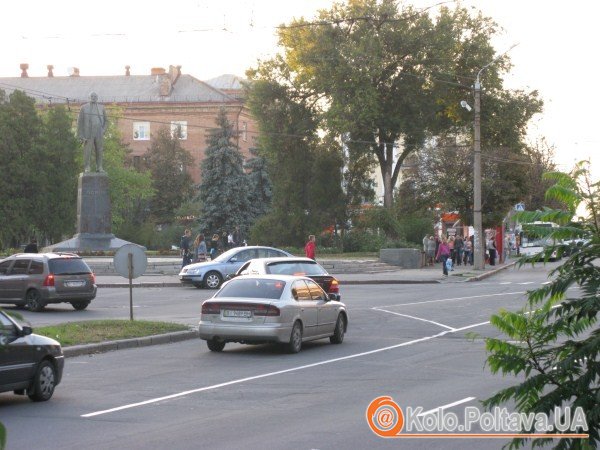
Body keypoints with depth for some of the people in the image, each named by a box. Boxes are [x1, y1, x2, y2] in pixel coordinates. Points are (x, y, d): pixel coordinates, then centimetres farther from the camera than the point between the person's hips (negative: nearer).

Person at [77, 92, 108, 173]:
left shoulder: (101, 108, 12)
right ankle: (87, 168, -3)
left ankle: (99, 167, 6)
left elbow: (106, 121, 18)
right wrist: (81, 135, -4)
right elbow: (79, 122, 4)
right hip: (88, 134, -2)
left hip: (99, 135, 2)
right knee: (87, 151, -6)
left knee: (99, 151, 0)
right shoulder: (84, 108, 5)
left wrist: (103, 131, 1)